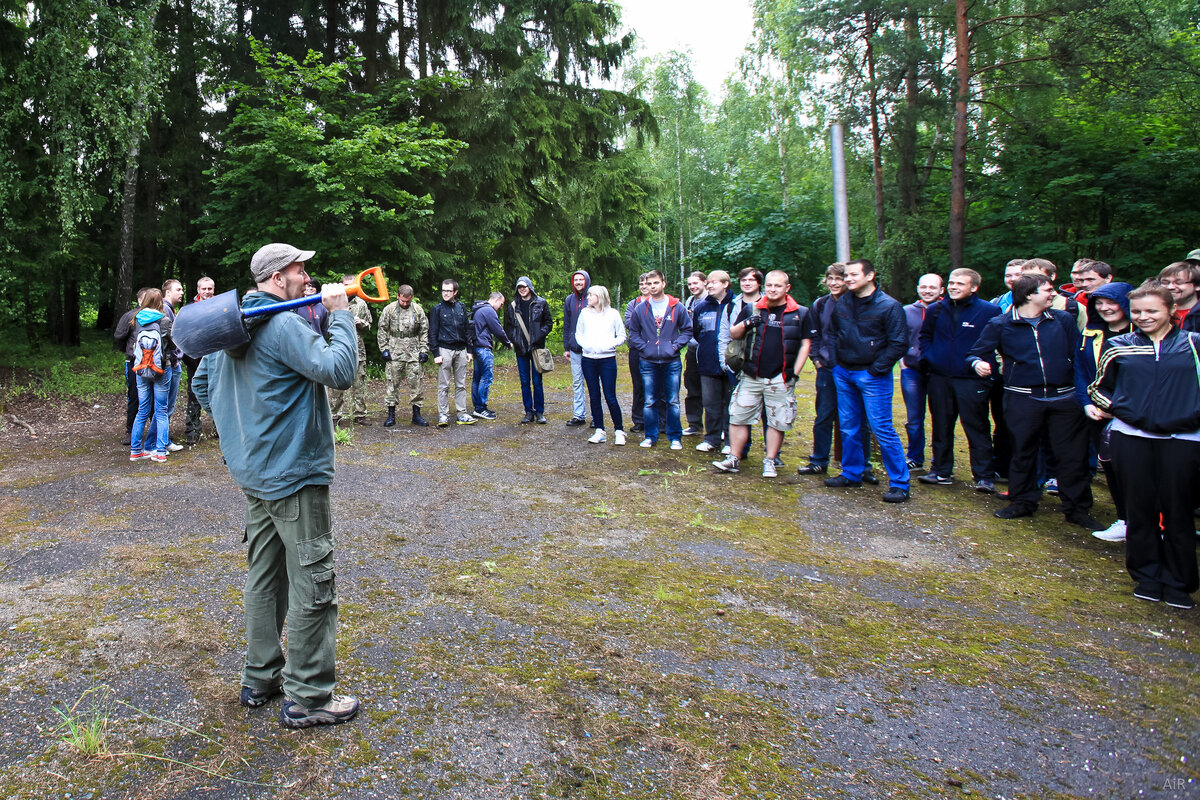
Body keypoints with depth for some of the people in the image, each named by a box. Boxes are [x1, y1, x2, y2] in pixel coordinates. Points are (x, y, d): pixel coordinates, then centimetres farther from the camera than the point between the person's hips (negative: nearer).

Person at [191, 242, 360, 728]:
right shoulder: (285, 326, -19)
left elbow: (201, 383, 20)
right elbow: (339, 371, -28)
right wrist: (340, 315, -17)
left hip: (252, 472, 10)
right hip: (294, 474, -10)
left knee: (264, 576, 19)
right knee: (313, 584, -1)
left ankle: (260, 679, 31)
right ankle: (308, 697, 8)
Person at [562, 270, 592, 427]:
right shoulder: (569, 300, 10)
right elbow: (566, 325, 14)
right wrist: (566, 347, 10)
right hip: (575, 349, 4)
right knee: (577, 383, 7)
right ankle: (578, 415, 13)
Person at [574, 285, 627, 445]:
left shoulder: (613, 313, 1)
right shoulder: (585, 313, 8)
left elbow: (622, 336, 3)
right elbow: (578, 334, 15)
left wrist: (609, 345, -13)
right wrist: (585, 344, -5)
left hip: (607, 359, -3)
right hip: (588, 359, 3)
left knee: (610, 397, -6)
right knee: (594, 396, 5)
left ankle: (619, 431, 6)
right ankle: (599, 431, 12)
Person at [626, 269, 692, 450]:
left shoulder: (677, 307, 2)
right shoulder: (640, 308, 5)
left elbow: (687, 329, 8)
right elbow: (633, 332, 13)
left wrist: (676, 346, -5)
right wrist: (644, 347, -2)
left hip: (672, 362, -1)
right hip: (648, 362, 1)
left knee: (673, 401, 3)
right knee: (649, 402, 6)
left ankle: (675, 437, 13)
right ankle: (650, 436, 17)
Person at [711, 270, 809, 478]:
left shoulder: (800, 313, 2)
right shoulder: (754, 309, 6)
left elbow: (805, 344, 5)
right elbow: (733, 334, 11)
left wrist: (794, 373, -2)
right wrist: (746, 323, -11)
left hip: (780, 379, -2)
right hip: (751, 376, 2)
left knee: (777, 422, 4)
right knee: (738, 417, 2)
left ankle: (769, 462, 17)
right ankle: (734, 459, 13)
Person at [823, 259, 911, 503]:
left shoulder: (888, 306, -9)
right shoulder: (842, 304, 8)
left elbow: (898, 343, -11)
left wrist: (876, 369, -13)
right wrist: (838, 361, 10)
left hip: (872, 376, -6)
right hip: (843, 373, 6)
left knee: (882, 429, -6)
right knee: (848, 428, 13)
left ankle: (900, 483, 1)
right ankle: (851, 474, 27)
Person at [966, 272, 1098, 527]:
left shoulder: (1063, 319, 8)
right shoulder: (1000, 324, 0)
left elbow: (1078, 356, 10)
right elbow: (976, 353, 3)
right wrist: (978, 363, -21)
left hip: (1064, 398, 2)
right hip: (1022, 399, -2)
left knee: (1073, 454, 4)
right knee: (1023, 451, 9)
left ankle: (1077, 508, 18)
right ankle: (1023, 501, 26)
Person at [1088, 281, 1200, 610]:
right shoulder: (1118, 346, 8)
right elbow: (1099, 386, 18)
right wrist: (1104, 407, 1)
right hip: (1131, 437, 1)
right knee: (1140, 509, 6)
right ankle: (1147, 578, 19)